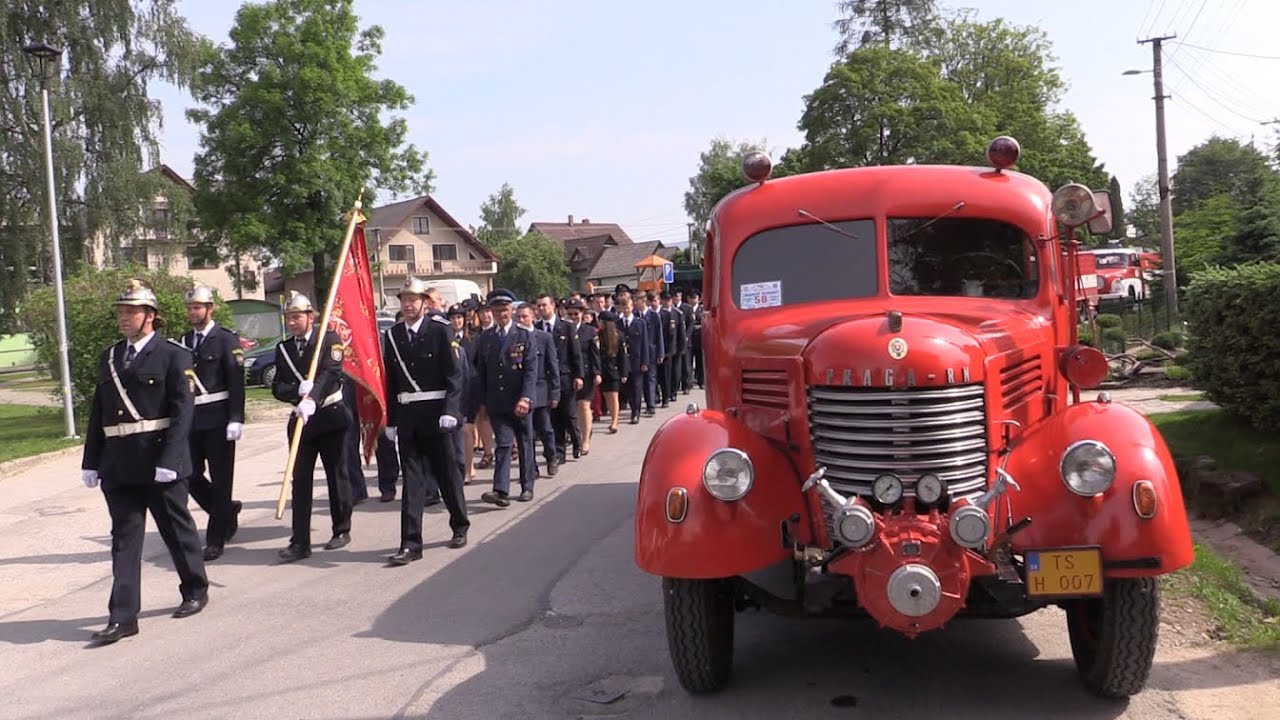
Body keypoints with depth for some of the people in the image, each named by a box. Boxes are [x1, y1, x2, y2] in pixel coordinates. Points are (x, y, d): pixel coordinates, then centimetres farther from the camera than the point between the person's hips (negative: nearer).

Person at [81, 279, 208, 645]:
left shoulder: (173, 355, -5)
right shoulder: (109, 358, 13)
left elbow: (182, 410, -12)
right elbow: (98, 412, 15)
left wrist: (169, 459, -19)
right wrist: (91, 461, 10)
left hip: (159, 460, -5)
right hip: (118, 464, 5)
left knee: (177, 528, 9)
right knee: (124, 537, 4)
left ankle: (195, 591, 29)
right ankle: (122, 616, 5)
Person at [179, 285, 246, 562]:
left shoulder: (227, 340, -5)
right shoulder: (183, 342, 13)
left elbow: (236, 382, -10)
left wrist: (235, 420, -17)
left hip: (217, 421, -6)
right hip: (190, 420, 6)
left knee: (220, 479, 1)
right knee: (191, 477, 6)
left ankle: (216, 540, 9)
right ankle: (227, 511, 30)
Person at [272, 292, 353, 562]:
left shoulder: (329, 339, -6)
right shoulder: (283, 348, 7)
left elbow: (331, 375, -20)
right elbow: (278, 387, 0)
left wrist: (312, 399, -36)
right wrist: (298, 390, -22)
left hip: (330, 415, -3)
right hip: (301, 418, 4)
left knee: (337, 476, 7)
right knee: (300, 480, 0)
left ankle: (342, 530, 23)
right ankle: (300, 542, 2)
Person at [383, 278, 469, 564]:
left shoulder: (441, 330, -4)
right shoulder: (393, 336, 8)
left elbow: (454, 374, -8)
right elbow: (390, 381, 9)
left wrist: (450, 411, -16)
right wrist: (391, 420, 7)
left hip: (437, 414, -3)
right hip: (407, 416, 3)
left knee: (448, 473, 9)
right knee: (412, 478, 3)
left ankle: (460, 527, 29)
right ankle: (411, 543, 4)